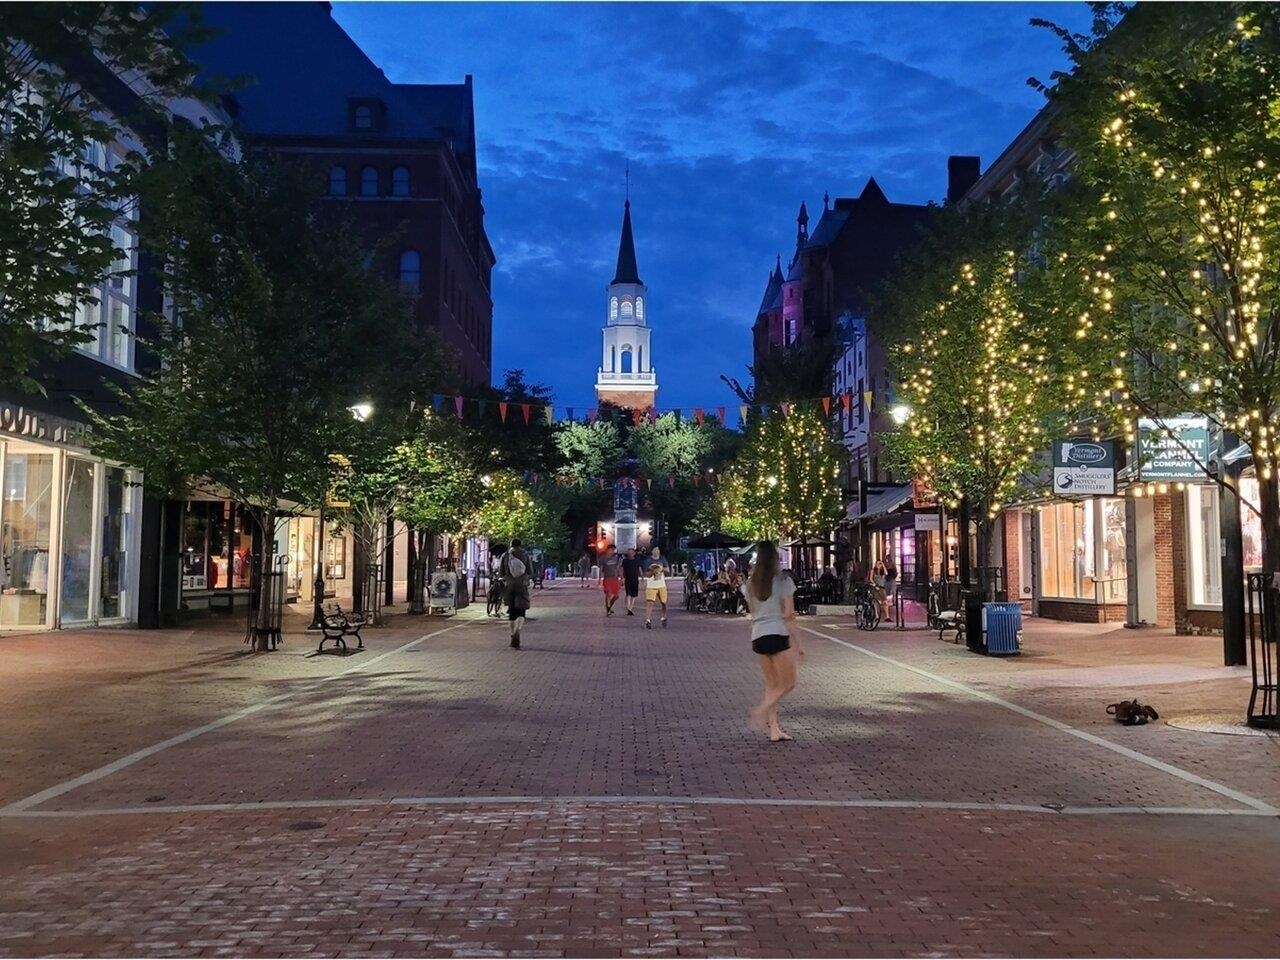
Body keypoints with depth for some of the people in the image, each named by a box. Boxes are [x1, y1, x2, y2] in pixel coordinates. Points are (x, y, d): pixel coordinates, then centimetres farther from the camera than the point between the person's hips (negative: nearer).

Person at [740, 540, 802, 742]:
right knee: (788, 683, 5)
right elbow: (789, 615, -7)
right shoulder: (783, 580, -5)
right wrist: (798, 642, -3)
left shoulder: (750, 583, 9)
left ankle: (774, 730, 10)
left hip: (758, 636, 5)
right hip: (778, 634, -5)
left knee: (772, 684, 14)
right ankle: (762, 711, -16)